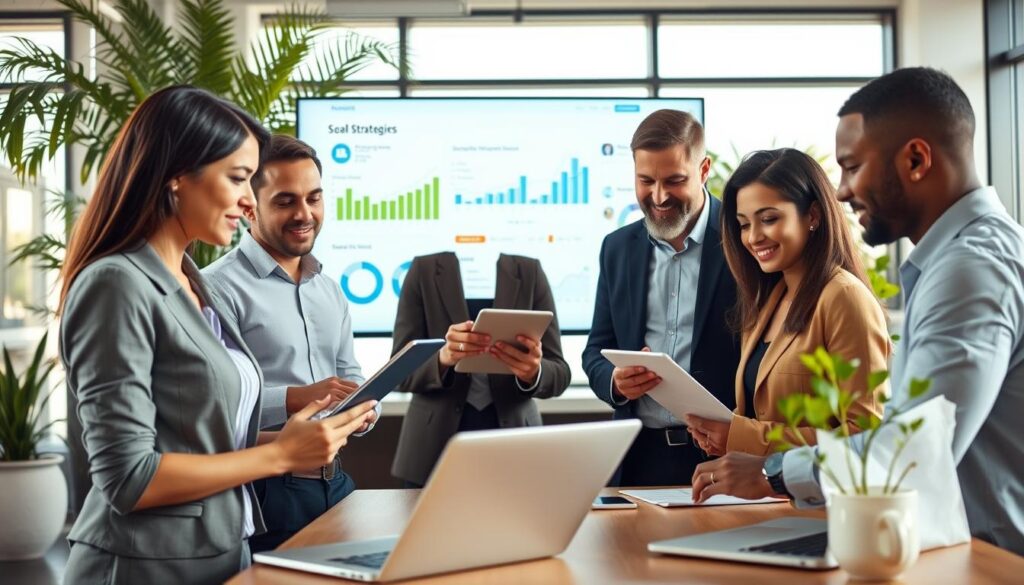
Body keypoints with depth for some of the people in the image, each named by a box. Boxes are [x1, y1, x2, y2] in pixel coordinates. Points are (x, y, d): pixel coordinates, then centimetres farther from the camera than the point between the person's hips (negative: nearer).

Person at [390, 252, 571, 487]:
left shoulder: (530, 272, 2)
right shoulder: (424, 270, 0)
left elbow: (559, 373, -1)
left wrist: (534, 372, -24)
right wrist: (442, 358, -26)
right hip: (437, 444, 0)